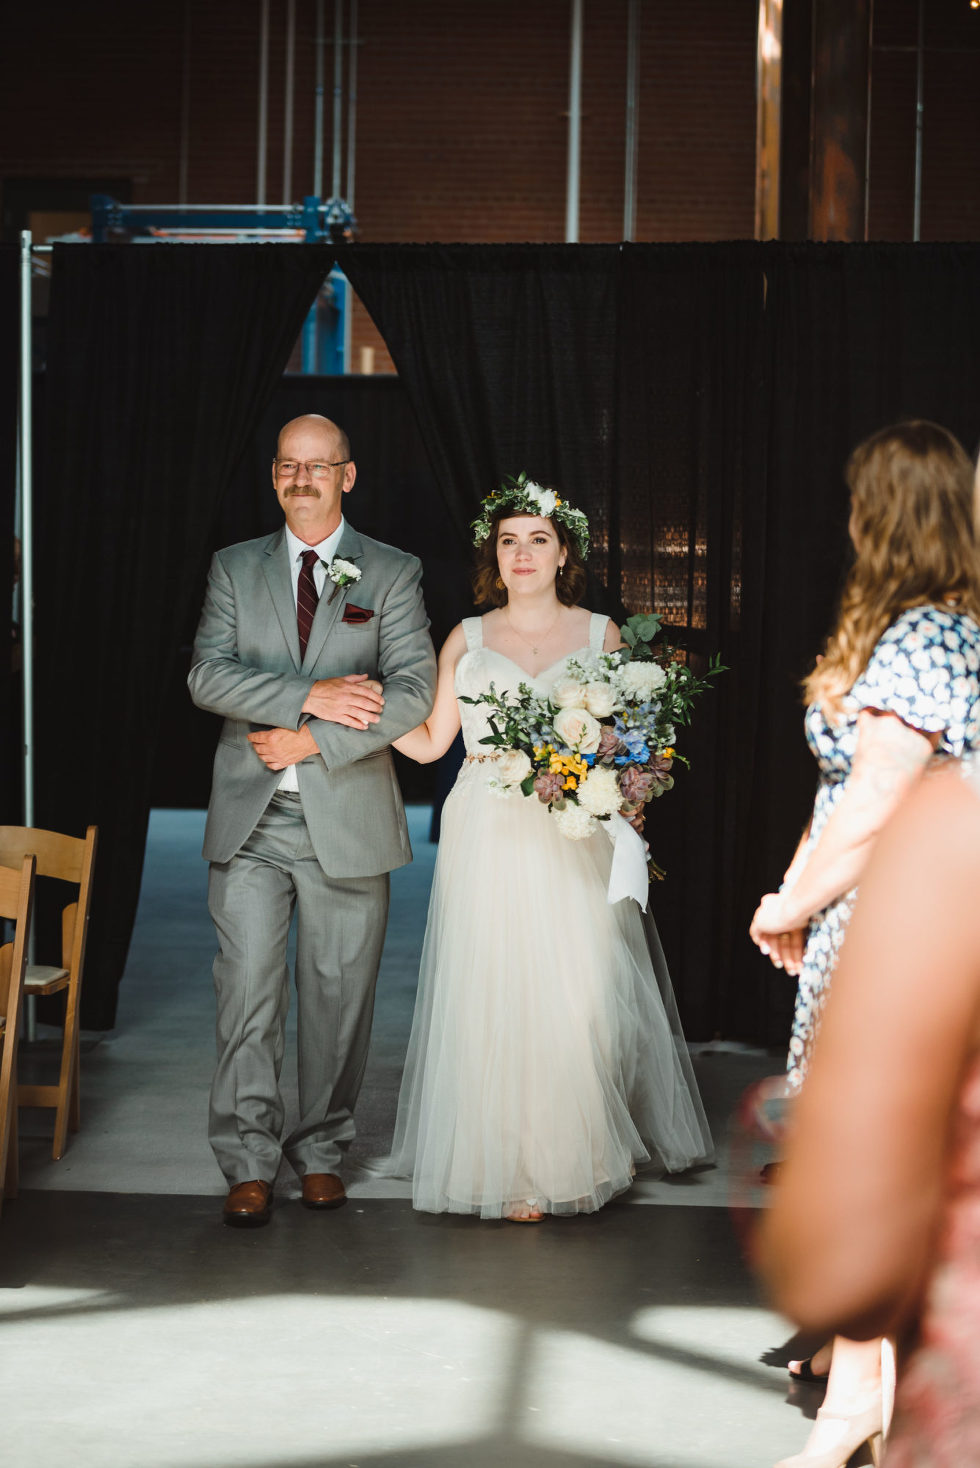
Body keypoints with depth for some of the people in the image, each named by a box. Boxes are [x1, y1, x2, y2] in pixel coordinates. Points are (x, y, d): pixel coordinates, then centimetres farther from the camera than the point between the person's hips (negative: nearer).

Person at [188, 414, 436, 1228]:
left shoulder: (394, 573, 5)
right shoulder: (235, 568, 10)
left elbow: (414, 692, -7)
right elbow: (208, 676, -3)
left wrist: (312, 744, -14)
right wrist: (309, 697, -16)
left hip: (347, 818, -1)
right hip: (250, 819, 1)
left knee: (338, 992, 5)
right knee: (247, 988, -4)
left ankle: (322, 1149, 18)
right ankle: (249, 1161, 3)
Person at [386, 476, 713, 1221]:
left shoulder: (600, 634, 10)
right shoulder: (468, 640, 11)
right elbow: (429, 740, 9)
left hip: (574, 839, 0)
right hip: (489, 841, 0)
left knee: (582, 993, -7)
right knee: (495, 996, -4)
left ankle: (586, 1152, 12)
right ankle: (510, 1167, 3)